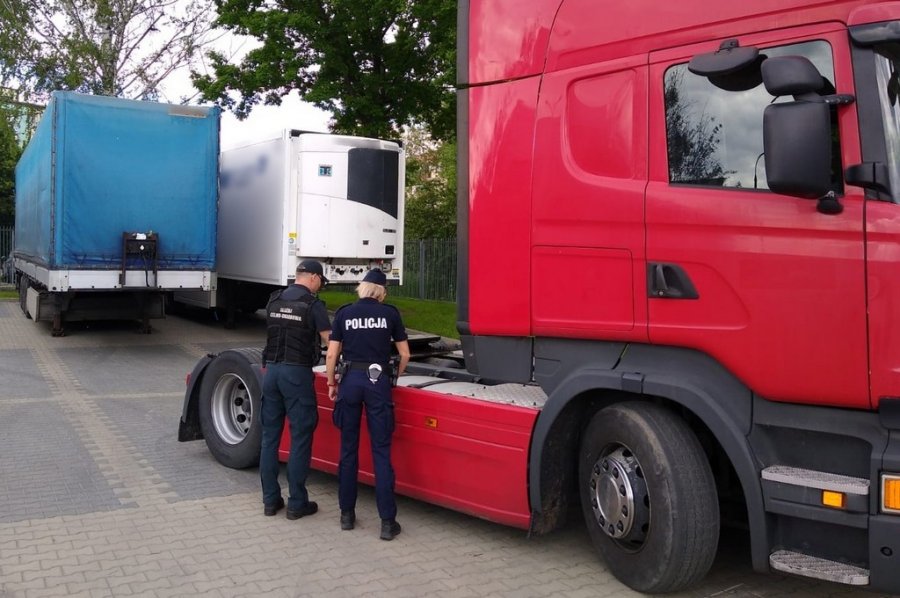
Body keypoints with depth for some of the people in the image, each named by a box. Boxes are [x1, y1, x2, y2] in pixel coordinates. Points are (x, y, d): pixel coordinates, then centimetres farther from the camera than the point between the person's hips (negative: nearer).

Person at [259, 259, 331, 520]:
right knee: (300, 437, 1)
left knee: (270, 435, 11)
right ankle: (296, 503, 6)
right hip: (297, 373, -6)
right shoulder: (313, 305, -7)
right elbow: (330, 342, -8)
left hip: (272, 370, 6)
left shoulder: (274, 300, 10)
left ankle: (270, 500, 17)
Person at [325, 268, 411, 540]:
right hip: (378, 381, -1)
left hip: (351, 380, 1)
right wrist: (395, 377, 24)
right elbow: (405, 354, 8)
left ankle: (347, 514, 19)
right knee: (381, 451, 0)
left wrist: (331, 383, 15)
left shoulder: (344, 313, 6)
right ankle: (387, 521, -1)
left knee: (348, 449, 12)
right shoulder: (390, 313, 4)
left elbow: (332, 354, 3)